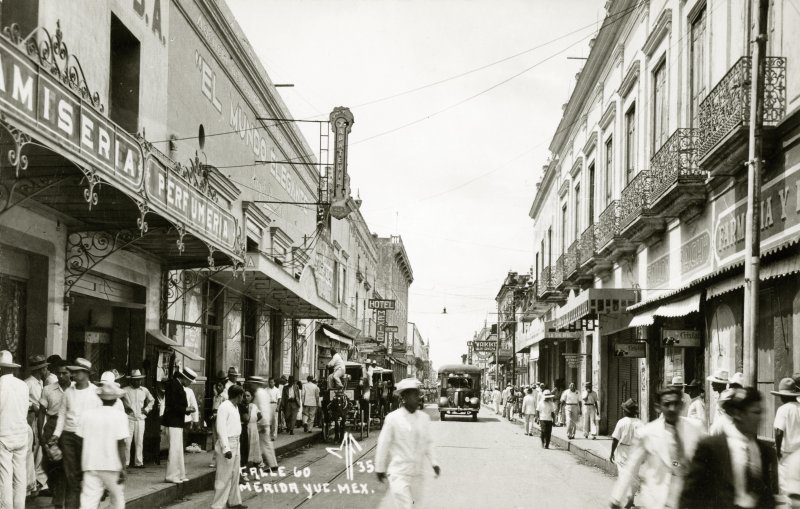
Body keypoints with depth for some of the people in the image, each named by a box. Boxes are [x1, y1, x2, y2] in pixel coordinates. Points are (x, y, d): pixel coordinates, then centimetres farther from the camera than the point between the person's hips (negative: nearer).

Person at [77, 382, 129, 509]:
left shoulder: (87, 414, 4)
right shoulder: (119, 416, -7)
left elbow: (83, 442, 6)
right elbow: (120, 445, -10)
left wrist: (83, 465, 16)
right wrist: (123, 468, -6)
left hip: (90, 465, 3)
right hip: (111, 465, -3)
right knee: (117, 497, 15)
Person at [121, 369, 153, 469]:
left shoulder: (144, 391, 9)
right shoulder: (125, 391, -3)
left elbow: (151, 400, 25)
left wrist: (147, 409, 12)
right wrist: (124, 408, -7)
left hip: (140, 419, 3)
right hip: (129, 418, -3)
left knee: (139, 442, 5)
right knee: (127, 441, -5)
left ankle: (139, 462, 11)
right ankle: (125, 462, 3)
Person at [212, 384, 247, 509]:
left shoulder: (235, 407, 13)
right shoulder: (224, 407, -14)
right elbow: (221, 429, -18)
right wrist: (226, 449, -22)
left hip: (235, 444, 9)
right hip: (227, 444, -9)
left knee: (234, 475, 17)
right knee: (224, 477, -6)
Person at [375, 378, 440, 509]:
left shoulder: (424, 418, 2)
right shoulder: (393, 418, -12)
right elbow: (383, 444, -4)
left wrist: (434, 463, 4)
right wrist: (380, 468, 1)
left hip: (418, 473, 5)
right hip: (399, 473, -5)